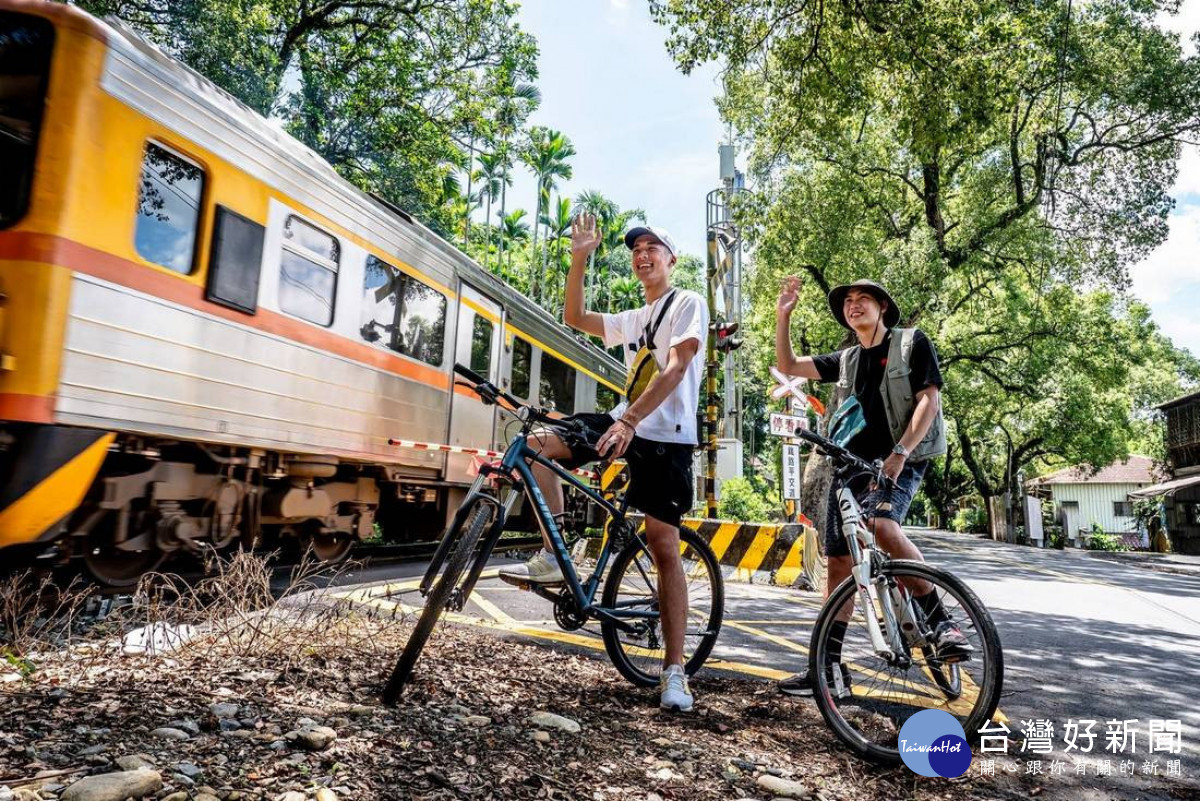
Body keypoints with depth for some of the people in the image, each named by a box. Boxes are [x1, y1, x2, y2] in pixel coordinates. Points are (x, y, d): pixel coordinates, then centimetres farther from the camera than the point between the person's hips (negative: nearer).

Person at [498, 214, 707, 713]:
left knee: (664, 549, -8)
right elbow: (575, 318, 19)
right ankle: (551, 558, -7)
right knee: (539, 442, -11)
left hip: (666, 437, -7)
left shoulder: (689, 303, -1)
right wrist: (579, 259, 10)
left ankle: (674, 671, 1)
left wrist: (629, 420, -28)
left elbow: (676, 369, -16)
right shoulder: (633, 320, 23)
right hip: (624, 424, 7)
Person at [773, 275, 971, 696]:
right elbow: (788, 366, 16)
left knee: (881, 525, -35)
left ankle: (941, 622, -19)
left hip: (899, 462, -5)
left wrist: (898, 454, -18)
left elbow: (929, 399, -6)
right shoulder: (846, 360, 17)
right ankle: (829, 663, 9)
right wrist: (783, 316, 5)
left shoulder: (912, 342, 4)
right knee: (839, 563, 2)